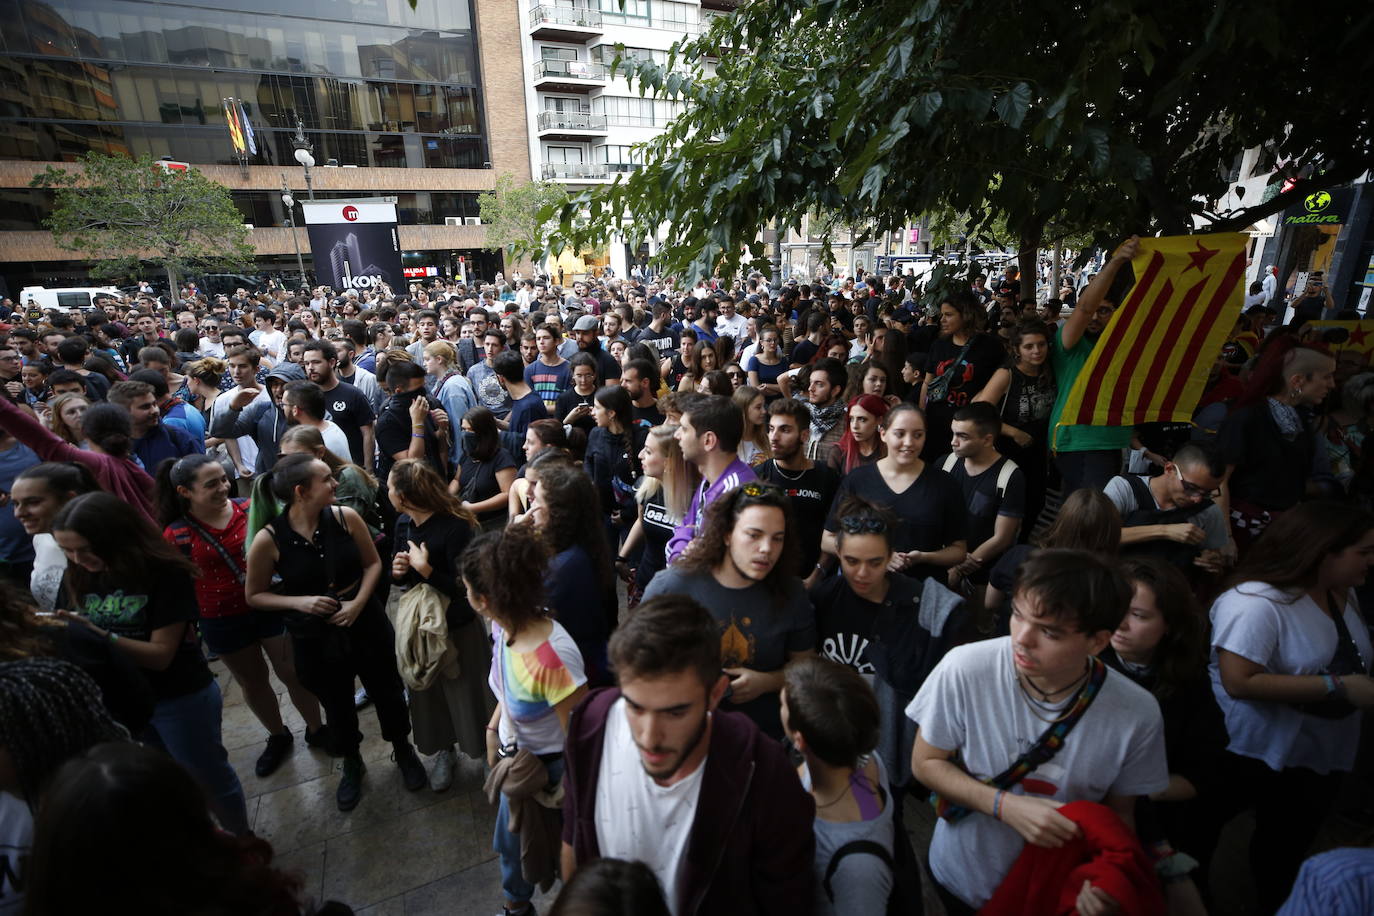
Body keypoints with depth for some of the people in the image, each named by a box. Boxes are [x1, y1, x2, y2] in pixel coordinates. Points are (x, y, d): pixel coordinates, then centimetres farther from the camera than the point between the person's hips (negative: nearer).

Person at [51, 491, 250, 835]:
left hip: (180, 698, -5)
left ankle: (241, 841, 36)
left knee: (209, 778, 13)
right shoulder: (79, 576, -4)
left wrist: (96, 634, -33)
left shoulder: (165, 573, -22)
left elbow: (160, 654, -23)